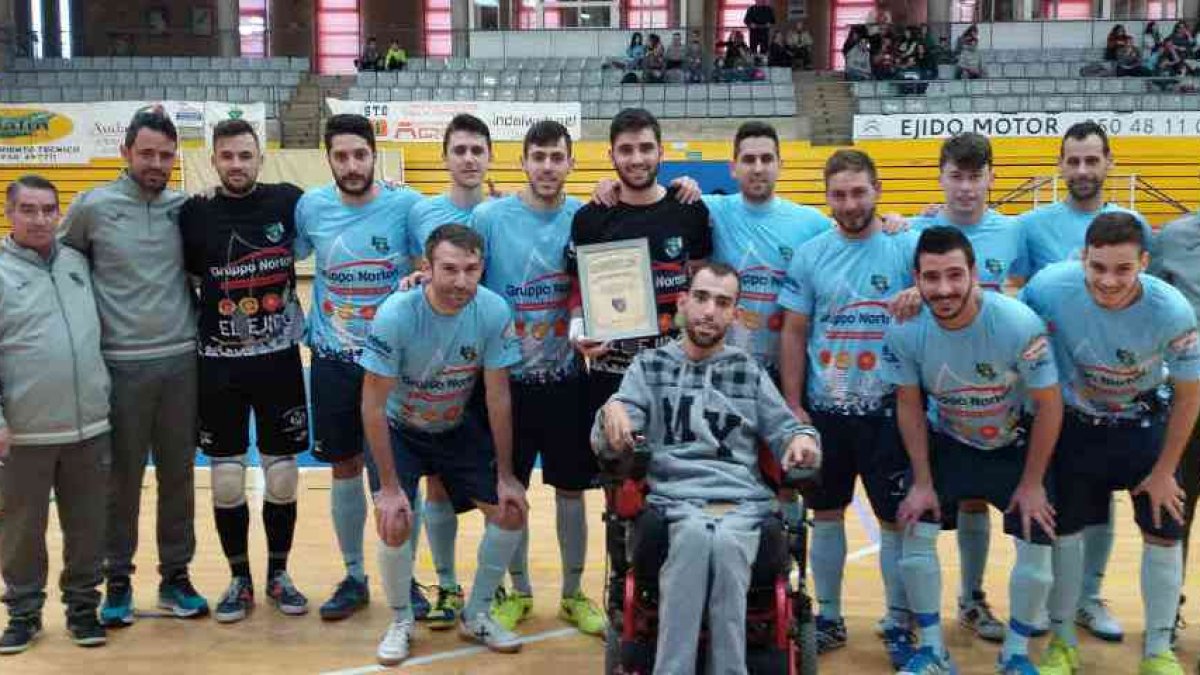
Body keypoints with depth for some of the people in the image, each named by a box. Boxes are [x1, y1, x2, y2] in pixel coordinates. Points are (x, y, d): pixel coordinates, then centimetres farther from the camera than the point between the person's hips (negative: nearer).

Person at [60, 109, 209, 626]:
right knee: (122, 479, 8)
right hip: (121, 364, -2)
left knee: (178, 476, 11)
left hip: (181, 361, 2)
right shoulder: (93, 206, -4)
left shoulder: (185, 207, 3)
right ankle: (117, 580, 23)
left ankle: (176, 577, 24)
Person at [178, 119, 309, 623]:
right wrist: (199, 323, 0)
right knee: (226, 480, 6)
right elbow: (185, 279, 9)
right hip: (219, 365, 0)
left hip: (279, 360, 0)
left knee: (282, 476, 8)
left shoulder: (288, 201, -4)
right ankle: (239, 579, 23)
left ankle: (278, 573, 26)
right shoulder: (194, 213, -2)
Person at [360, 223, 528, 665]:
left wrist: (505, 476, -9)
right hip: (399, 429, -3)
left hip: (459, 427, 3)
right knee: (395, 524, -19)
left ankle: (476, 616, 18)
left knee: (512, 511, -3)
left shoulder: (493, 312, -22)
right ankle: (401, 621, 9)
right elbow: (373, 405, -23)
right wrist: (389, 486, -23)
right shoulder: (396, 315, -30)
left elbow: (498, 397, -12)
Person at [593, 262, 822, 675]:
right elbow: (606, 444, 4)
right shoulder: (649, 366, 14)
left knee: (726, 542, -34)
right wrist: (611, 411, -20)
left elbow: (784, 431, 16)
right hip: (674, 498, -1)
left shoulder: (750, 372, 19)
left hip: (742, 500, 1)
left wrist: (803, 438, -9)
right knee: (694, 534, -35)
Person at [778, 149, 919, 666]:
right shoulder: (809, 255, 1)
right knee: (826, 515, 12)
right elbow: (794, 335, 4)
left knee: (896, 518, 6)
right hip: (823, 409, 2)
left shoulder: (906, 247, -5)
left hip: (887, 410, -2)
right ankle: (829, 618, 27)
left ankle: (899, 625, 21)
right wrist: (793, 405, 0)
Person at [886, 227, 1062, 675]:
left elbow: (1049, 406, -18)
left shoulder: (1018, 324, -30)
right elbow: (909, 406, -8)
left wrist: (1031, 483, -12)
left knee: (1036, 545, -4)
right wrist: (922, 482, -8)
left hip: (1016, 445, -1)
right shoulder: (905, 331, -23)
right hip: (947, 442, 2)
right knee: (916, 532, -7)